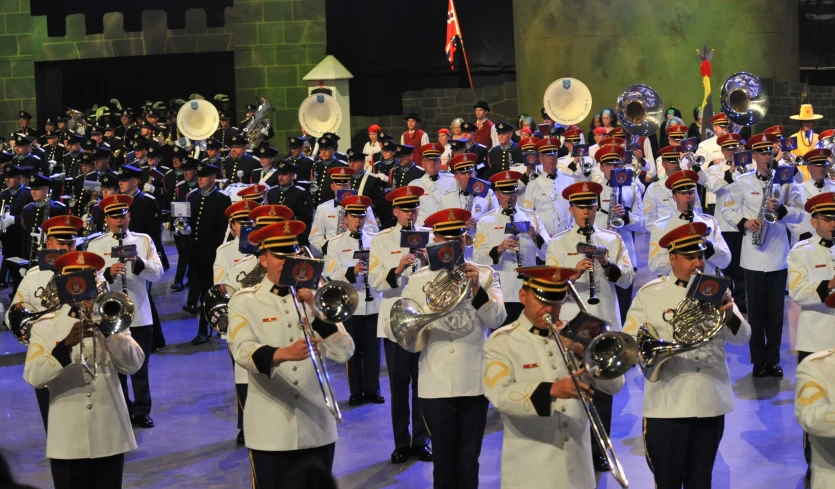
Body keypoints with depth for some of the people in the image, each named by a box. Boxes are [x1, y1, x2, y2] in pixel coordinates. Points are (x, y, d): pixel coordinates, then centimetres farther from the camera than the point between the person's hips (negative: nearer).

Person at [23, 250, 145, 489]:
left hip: (109, 437, 1)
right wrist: (66, 344, -26)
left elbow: (133, 364, -5)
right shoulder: (45, 326, 1)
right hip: (67, 440, -1)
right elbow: (33, 377, -12)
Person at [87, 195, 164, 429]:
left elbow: (157, 273, -3)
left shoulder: (144, 240, 7)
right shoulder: (96, 245, 3)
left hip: (140, 315, 1)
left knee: (140, 367, 7)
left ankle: (142, 411, 17)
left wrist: (139, 263, -21)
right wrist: (108, 273, -26)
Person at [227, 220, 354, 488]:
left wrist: (314, 312, -13)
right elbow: (242, 352, -19)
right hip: (270, 430, -3)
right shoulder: (244, 301, -1)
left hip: (317, 428, 3)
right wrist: (283, 353, -38)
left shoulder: (316, 298, 9)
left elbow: (344, 353, -2)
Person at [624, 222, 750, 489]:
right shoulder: (648, 294, 0)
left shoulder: (717, 291, 5)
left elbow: (742, 337, 1)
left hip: (711, 403, 2)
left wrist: (729, 316, -20)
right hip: (666, 406, -2)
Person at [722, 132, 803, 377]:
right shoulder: (743, 182, 2)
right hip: (754, 256, -1)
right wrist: (744, 222, -10)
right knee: (756, 309, 4)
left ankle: (773, 359, 14)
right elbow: (728, 210, 7)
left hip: (779, 254, 1)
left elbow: (799, 214, 2)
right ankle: (759, 360, 11)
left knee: (776, 310, 5)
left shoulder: (786, 181, 3)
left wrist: (781, 209, -16)